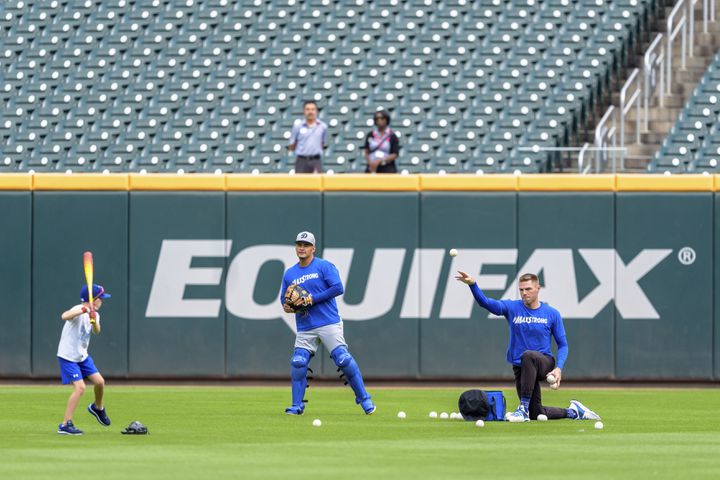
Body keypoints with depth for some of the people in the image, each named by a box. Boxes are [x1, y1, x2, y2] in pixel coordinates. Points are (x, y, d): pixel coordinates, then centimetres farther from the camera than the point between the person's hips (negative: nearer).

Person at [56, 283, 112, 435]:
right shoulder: (79, 310, -21)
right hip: (68, 356, -8)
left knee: (100, 382, 7)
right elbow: (64, 316, -43)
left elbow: (96, 331, -13)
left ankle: (98, 408, 38)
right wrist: (84, 310, -53)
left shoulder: (94, 314, 5)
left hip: (82, 356, 8)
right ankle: (65, 425, -13)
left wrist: (94, 320, -33)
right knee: (80, 387, -17)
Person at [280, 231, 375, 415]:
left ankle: (364, 399, -2)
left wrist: (312, 299, -15)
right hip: (305, 329, 4)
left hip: (329, 323, -4)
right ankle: (297, 406, 2)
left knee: (343, 359, -13)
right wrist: (286, 306, -3)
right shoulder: (289, 274, 14)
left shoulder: (324, 266, -1)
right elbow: (285, 298, 21)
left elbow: (338, 288, -12)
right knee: (298, 363, -8)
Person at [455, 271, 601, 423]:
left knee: (528, 356, -38)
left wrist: (558, 368, -15)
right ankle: (572, 412, 29)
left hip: (544, 363, -4)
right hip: (520, 368, 4)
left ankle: (523, 409, -37)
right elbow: (486, 302, -14)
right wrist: (472, 284, -32)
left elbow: (562, 345, 2)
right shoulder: (512, 308, 1)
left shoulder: (552, 314, -1)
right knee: (536, 414, 2)